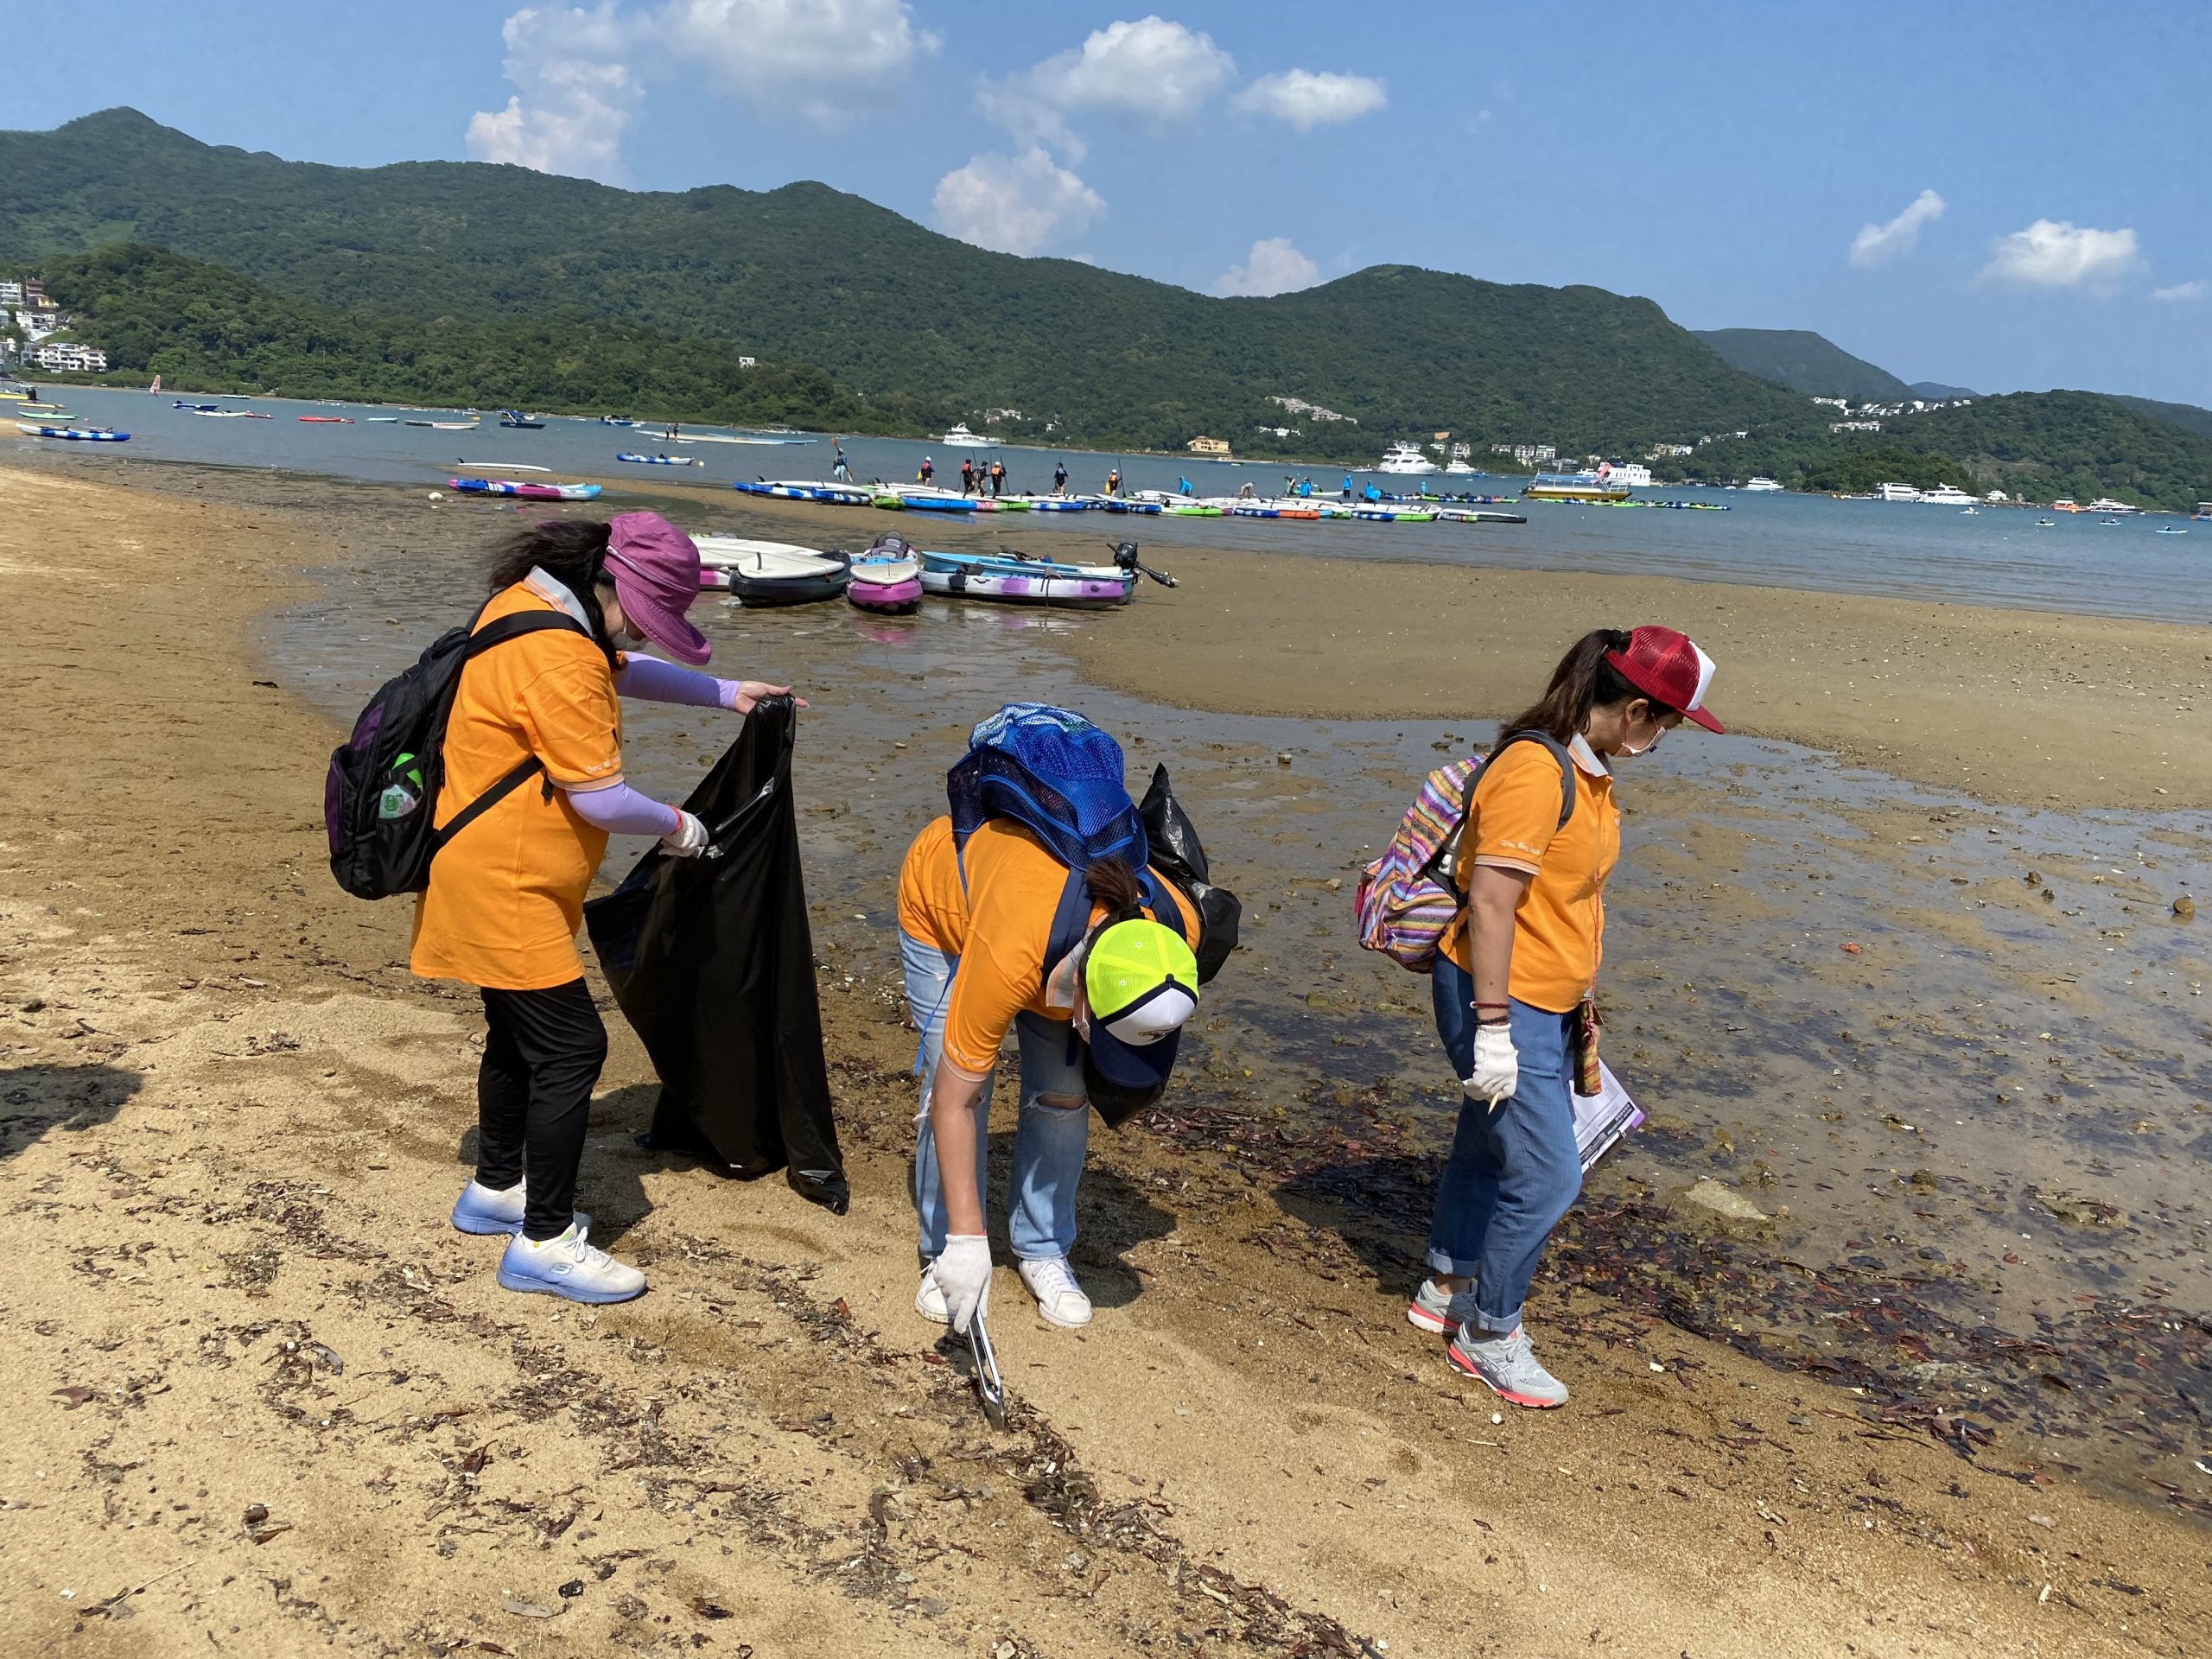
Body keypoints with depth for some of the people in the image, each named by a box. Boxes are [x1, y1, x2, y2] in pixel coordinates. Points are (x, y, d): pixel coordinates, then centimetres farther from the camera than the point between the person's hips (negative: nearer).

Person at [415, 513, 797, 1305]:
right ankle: (545, 1243, 3)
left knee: (520, 1034, 21)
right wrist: (676, 825, -6)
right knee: (571, 1047, -6)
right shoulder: (558, 659, -26)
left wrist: (725, 693, 21)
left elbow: (621, 672, 24)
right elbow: (599, 796, -24)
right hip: (503, 888, -11)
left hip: (493, 879, 11)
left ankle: (496, 1191, 37)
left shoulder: (530, 602, 7)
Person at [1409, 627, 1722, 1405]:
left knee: (1489, 1148, 22)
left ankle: (1447, 1289, 40)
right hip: (1502, 1000, -10)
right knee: (1546, 1177, -3)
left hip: (1548, 1003, 10)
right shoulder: (1533, 772, -23)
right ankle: (1488, 1336, 16)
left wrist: (1578, 998, 23)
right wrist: (1493, 1031, -24)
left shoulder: (1589, 771, 8)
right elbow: (1490, 905, -25)